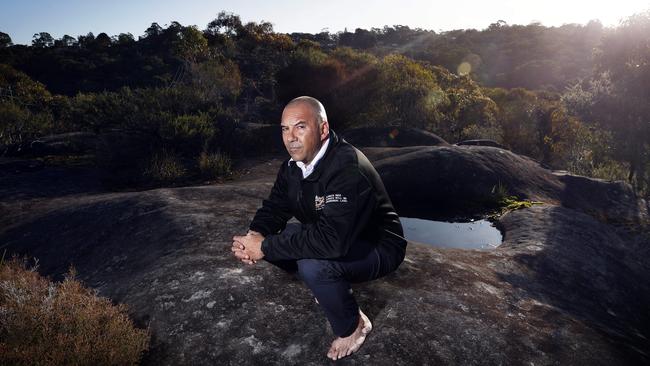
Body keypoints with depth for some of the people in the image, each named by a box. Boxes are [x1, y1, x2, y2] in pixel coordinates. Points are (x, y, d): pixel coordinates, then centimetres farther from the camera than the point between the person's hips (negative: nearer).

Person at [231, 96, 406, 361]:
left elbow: (331, 240, -41)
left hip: (376, 248, -8)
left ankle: (352, 326, -4)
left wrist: (266, 247, -34)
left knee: (313, 264, -34)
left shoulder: (347, 168, -32)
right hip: (335, 238, 8)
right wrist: (255, 236, -20)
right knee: (275, 239, -4)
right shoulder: (293, 165, -4)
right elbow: (274, 207, 2)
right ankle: (329, 286, 15)